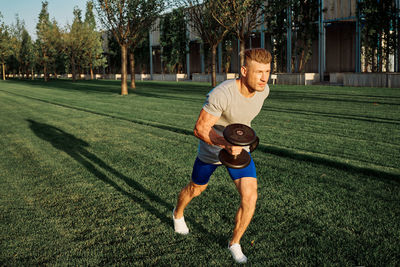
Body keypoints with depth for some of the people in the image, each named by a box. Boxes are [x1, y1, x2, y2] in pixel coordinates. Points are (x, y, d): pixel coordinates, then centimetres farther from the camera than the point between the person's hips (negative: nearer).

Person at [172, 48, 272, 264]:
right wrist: (226, 143, -45)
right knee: (196, 189, 21)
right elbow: (200, 129, -30)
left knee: (250, 197, -10)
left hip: (239, 148, 4)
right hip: (211, 149, -4)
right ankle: (178, 213, 56)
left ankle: (235, 243, 14)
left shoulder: (263, 90, -16)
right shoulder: (221, 94, -36)